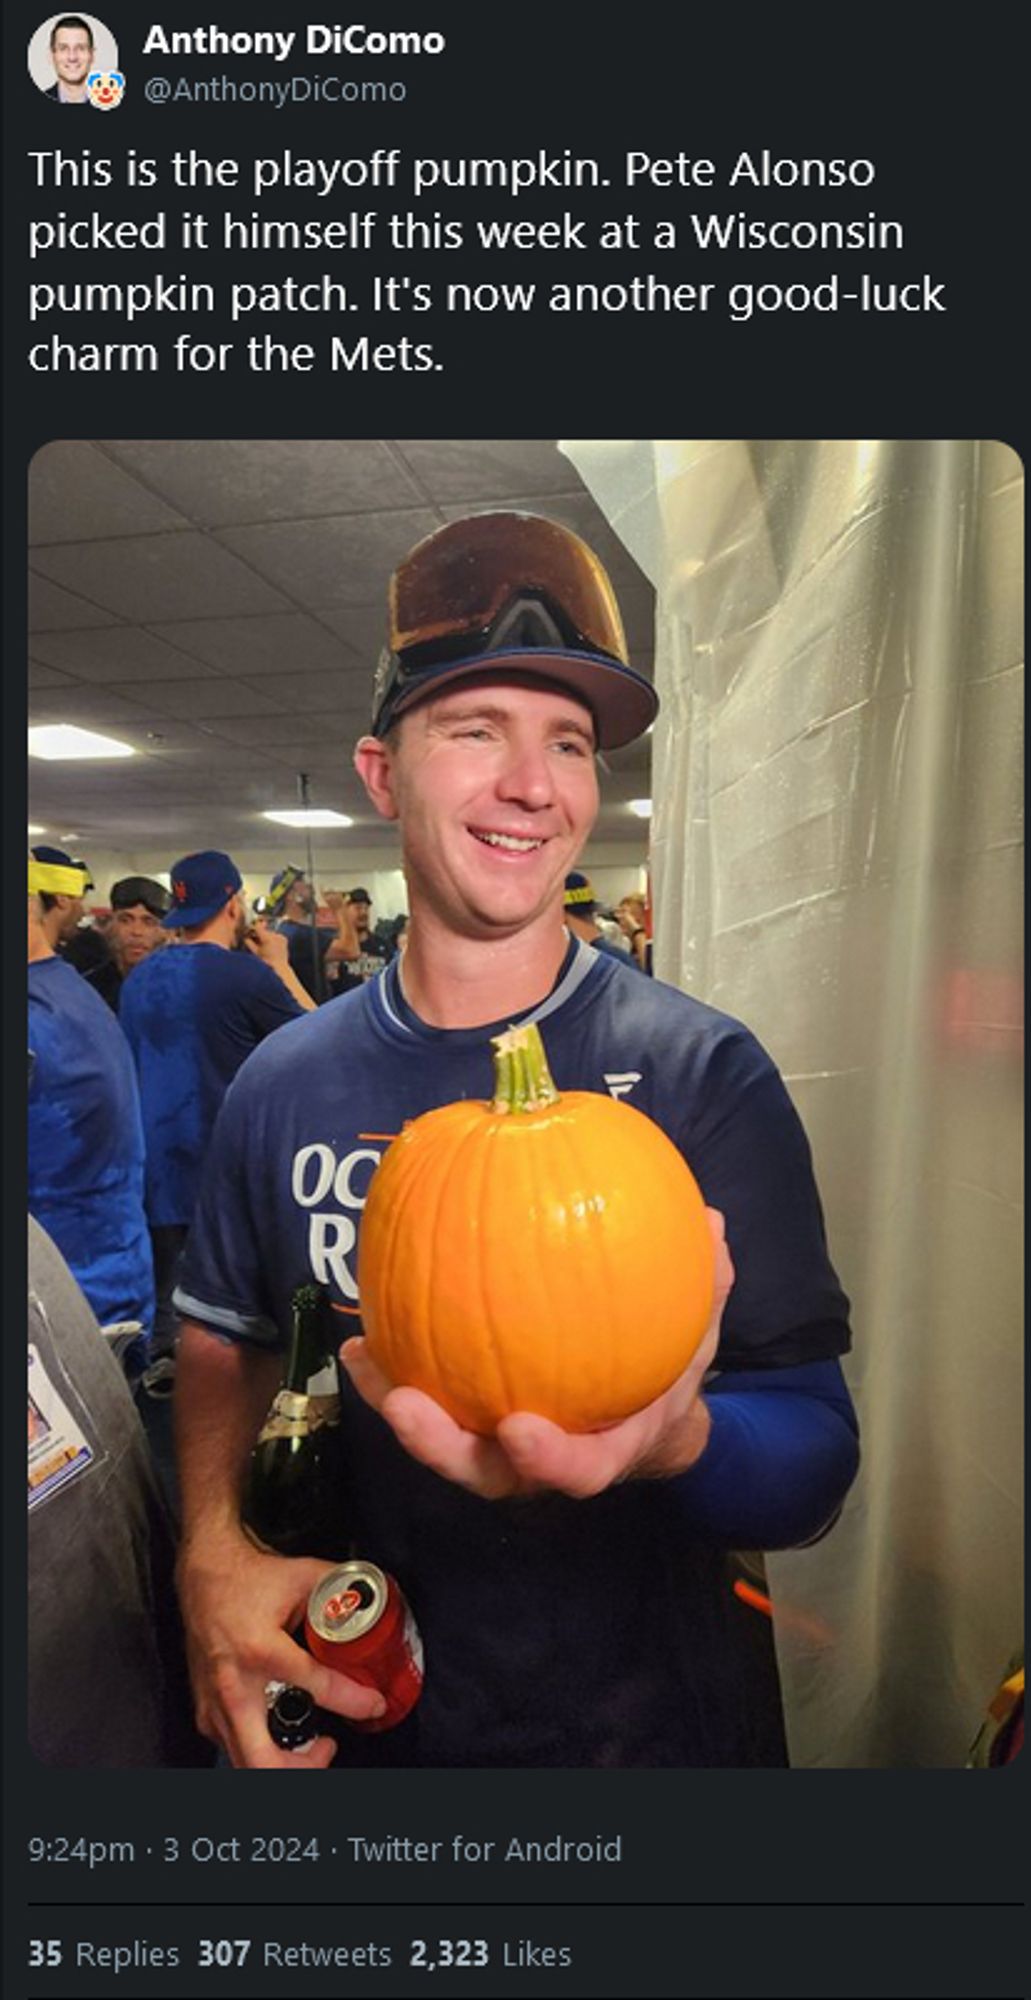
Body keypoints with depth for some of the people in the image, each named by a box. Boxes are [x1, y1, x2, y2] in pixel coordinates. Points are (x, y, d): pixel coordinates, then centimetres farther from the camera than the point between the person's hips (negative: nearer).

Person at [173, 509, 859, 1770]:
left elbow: (815, 1461, -19)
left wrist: (676, 1440, -39)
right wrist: (214, 1547, -11)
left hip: (652, 1716, -2)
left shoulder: (703, 1073, -19)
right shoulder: (284, 1085, -8)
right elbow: (224, 1337, 5)